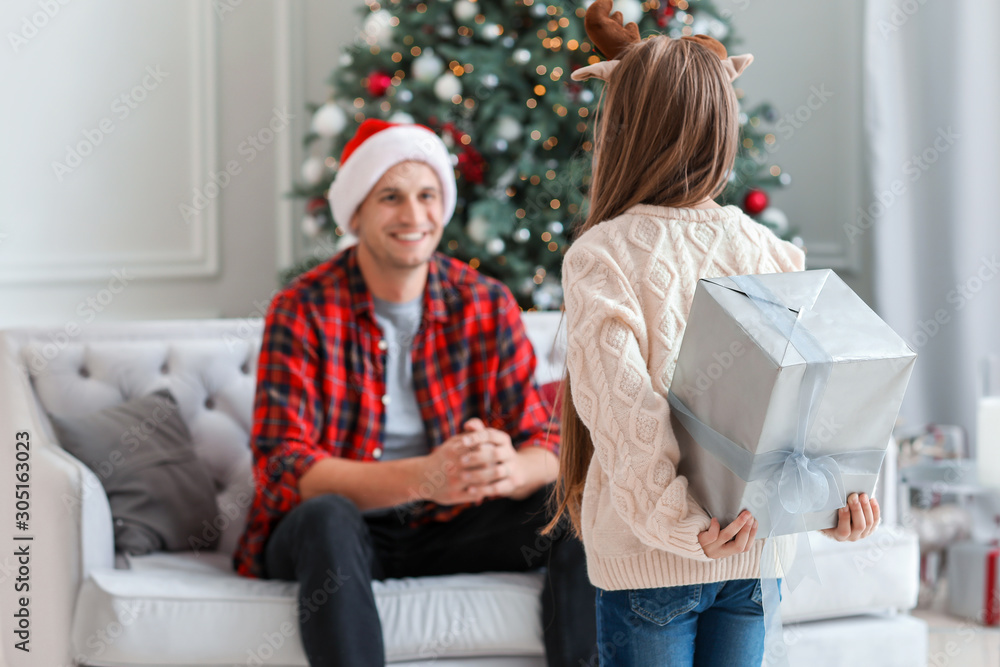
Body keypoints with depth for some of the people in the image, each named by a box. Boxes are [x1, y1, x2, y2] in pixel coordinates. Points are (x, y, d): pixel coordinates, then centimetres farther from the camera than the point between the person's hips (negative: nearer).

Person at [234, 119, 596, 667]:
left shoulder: (487, 305, 1)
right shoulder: (302, 312, -9)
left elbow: (543, 441, -3)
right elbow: (281, 467, -18)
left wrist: (509, 469, -31)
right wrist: (421, 478, -34)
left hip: (445, 533, 3)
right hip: (330, 538, -3)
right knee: (326, 517, -35)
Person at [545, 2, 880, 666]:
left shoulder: (602, 255, -11)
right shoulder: (768, 250, 2)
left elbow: (623, 404, -21)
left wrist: (676, 518, -22)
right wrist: (844, 487, -13)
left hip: (649, 559, -4)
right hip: (757, 545, 4)